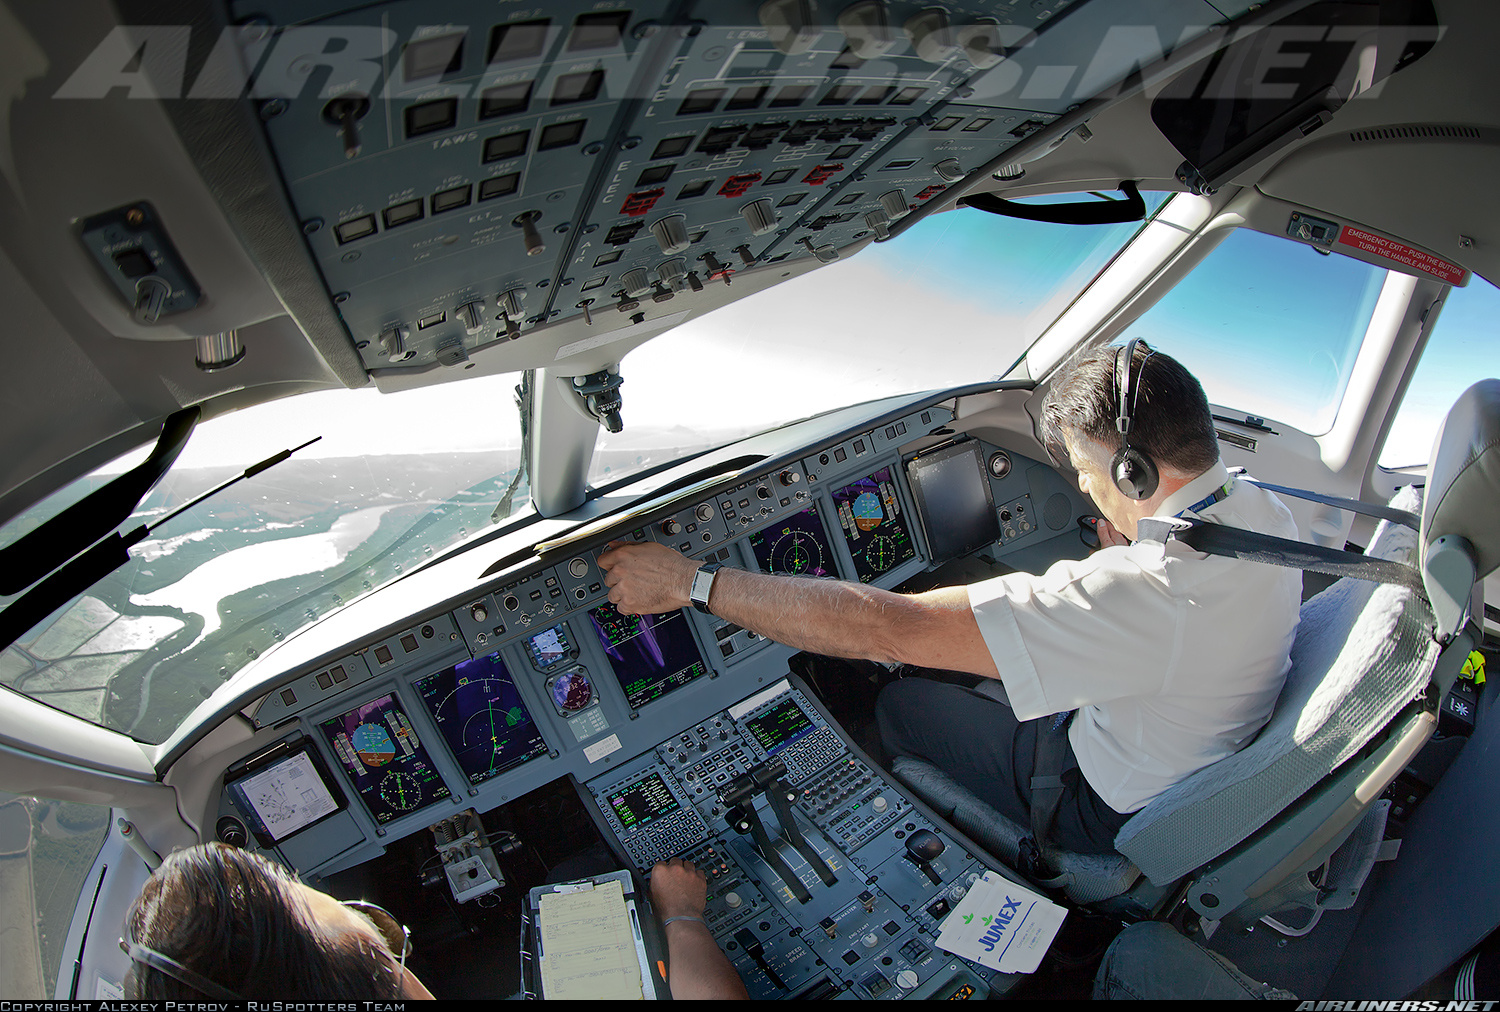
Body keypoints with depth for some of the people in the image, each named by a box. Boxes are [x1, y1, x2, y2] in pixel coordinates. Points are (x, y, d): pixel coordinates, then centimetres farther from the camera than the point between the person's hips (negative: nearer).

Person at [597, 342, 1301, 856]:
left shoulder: (1146, 590, -41)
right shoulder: (1264, 510, -11)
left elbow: (893, 629, -44)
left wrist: (690, 583, -38)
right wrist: (1134, 549, -3)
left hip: (1118, 811, -8)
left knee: (901, 704, 6)